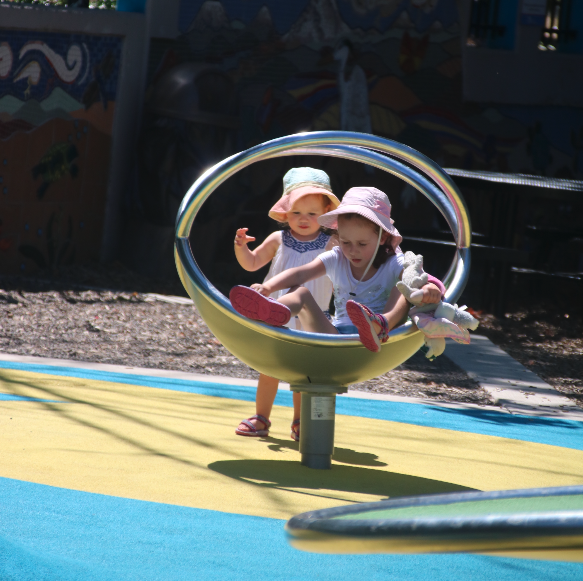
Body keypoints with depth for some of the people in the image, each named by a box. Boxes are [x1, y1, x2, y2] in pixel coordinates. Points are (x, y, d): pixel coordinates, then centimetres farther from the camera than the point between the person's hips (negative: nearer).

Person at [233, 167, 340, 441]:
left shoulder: (329, 245, -3)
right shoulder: (278, 240, 1)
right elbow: (252, 263, 6)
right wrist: (241, 247, -11)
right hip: (275, 319, 1)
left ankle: (299, 423, 18)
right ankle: (261, 419, 18)